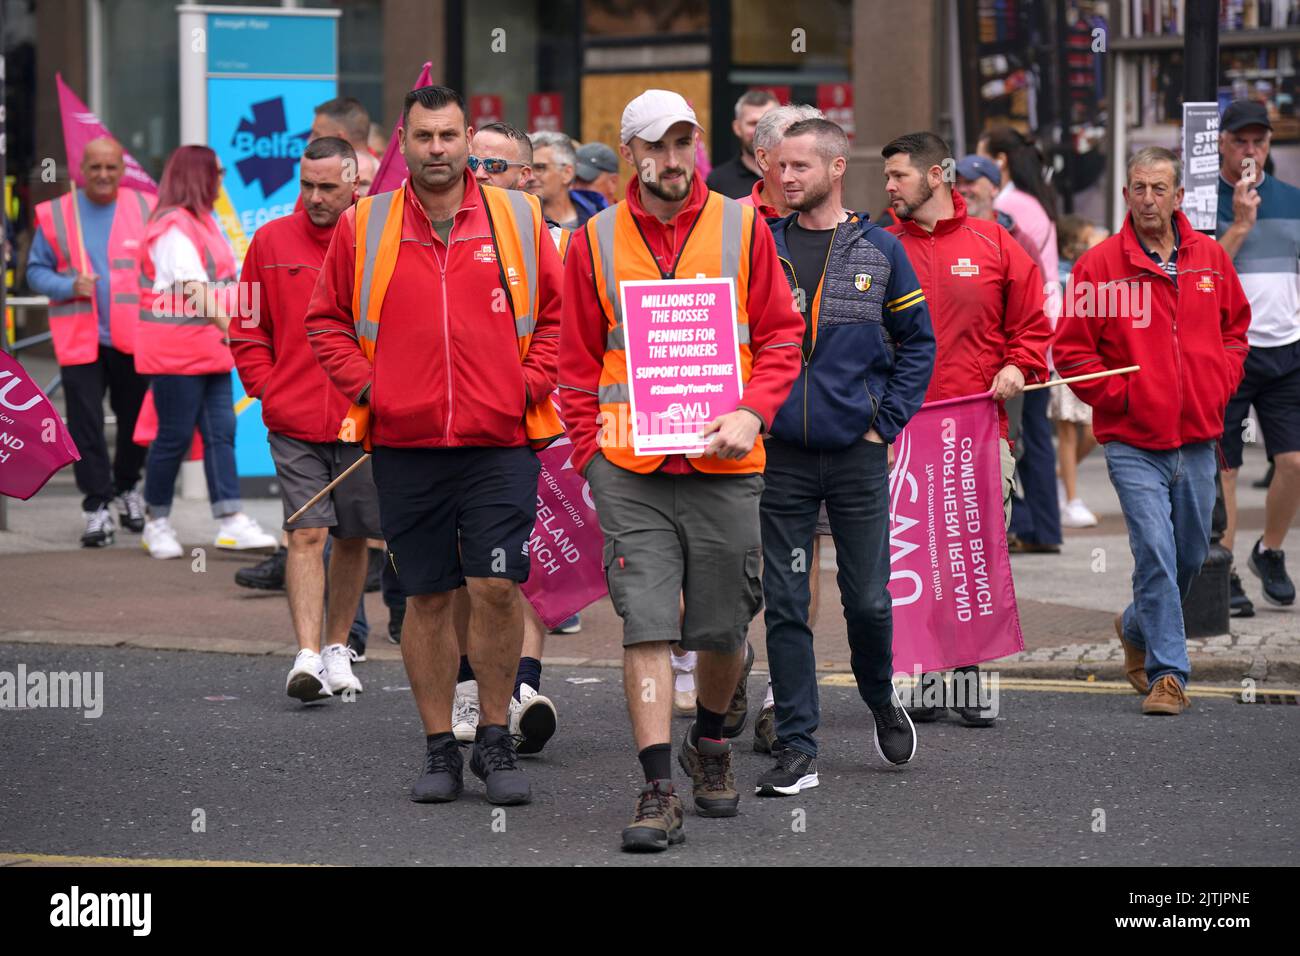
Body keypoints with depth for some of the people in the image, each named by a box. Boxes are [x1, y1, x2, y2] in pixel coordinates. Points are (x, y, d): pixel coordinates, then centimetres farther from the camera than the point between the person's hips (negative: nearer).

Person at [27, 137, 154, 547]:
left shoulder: (146, 209, 3)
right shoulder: (54, 215, 2)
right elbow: (37, 271, 6)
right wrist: (69, 287, -13)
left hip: (134, 338, 1)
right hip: (79, 339, -1)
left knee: (134, 418, 12)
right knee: (86, 426, -4)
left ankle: (126, 487, 34)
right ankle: (96, 505, 2)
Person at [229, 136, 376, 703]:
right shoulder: (272, 242, 5)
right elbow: (248, 331, 12)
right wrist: (267, 388, 2)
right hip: (294, 422, 0)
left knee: (353, 536, 10)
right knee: (306, 534, -9)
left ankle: (338, 647, 24)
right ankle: (307, 656, -15)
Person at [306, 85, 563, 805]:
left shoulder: (518, 219, 5)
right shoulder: (363, 227, 7)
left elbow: (557, 313, 10)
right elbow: (327, 320, 13)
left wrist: (530, 383, -2)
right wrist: (364, 386, 0)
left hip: (499, 442, -1)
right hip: (404, 447, 1)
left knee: (496, 586, -8)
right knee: (425, 597, 6)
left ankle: (494, 741, 7)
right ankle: (439, 748, 15)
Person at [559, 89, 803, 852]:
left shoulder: (742, 229, 3)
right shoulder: (595, 243, 5)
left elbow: (781, 337, 5)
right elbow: (578, 363, 10)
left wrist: (751, 414, -10)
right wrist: (593, 451, 1)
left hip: (723, 466, 0)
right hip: (631, 472, 0)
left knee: (723, 630, 9)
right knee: (647, 624, -8)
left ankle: (710, 744, 36)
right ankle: (659, 789, -8)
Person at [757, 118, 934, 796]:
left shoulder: (879, 251, 3)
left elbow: (918, 342, 7)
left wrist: (886, 423, 0)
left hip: (857, 454, -1)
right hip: (780, 458, 1)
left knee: (868, 600, 2)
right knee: (785, 606, 0)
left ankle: (882, 701, 31)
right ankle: (796, 747, 5)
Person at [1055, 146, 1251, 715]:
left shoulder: (1210, 259, 6)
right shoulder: (1099, 265, -5)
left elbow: (1235, 328, 19)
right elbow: (1071, 349, -2)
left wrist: (1220, 384, 4)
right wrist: (1119, 395, -9)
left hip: (1197, 438, 4)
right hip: (1133, 443, -4)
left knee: (1190, 556, 14)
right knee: (1155, 555, -12)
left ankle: (1137, 629, 41)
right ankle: (1168, 674, -7)